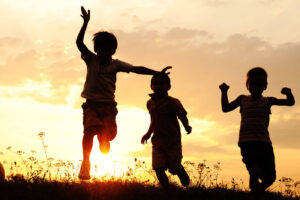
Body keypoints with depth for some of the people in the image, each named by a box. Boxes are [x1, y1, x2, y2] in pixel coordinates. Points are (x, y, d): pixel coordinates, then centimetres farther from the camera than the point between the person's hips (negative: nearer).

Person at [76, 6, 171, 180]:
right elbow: (79, 43, -6)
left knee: (108, 135, -6)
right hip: (92, 104, -1)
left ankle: (103, 136, 34)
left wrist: (157, 73, -7)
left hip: (108, 105, 1)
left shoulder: (116, 64, 7)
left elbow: (136, 69, 1)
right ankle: (85, 163, -20)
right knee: (90, 129, -25)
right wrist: (86, 22, -16)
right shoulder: (91, 60, 5)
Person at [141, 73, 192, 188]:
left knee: (174, 168, 1)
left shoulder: (172, 102, -11)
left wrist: (187, 127, -29)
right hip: (157, 142, 4)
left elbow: (183, 116, -10)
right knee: (158, 169, -7)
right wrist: (148, 133, 15)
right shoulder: (150, 103, 7)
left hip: (173, 141, -4)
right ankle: (166, 189, 10)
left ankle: (182, 172, 36)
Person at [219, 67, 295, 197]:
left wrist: (288, 93, -11)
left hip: (264, 142, 2)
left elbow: (290, 103, 11)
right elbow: (226, 108, 19)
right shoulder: (242, 99, 16)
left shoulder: (268, 101, 14)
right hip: (247, 142, -2)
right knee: (256, 171, -28)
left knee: (270, 177, 1)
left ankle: (258, 191, 31)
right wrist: (224, 92, 8)